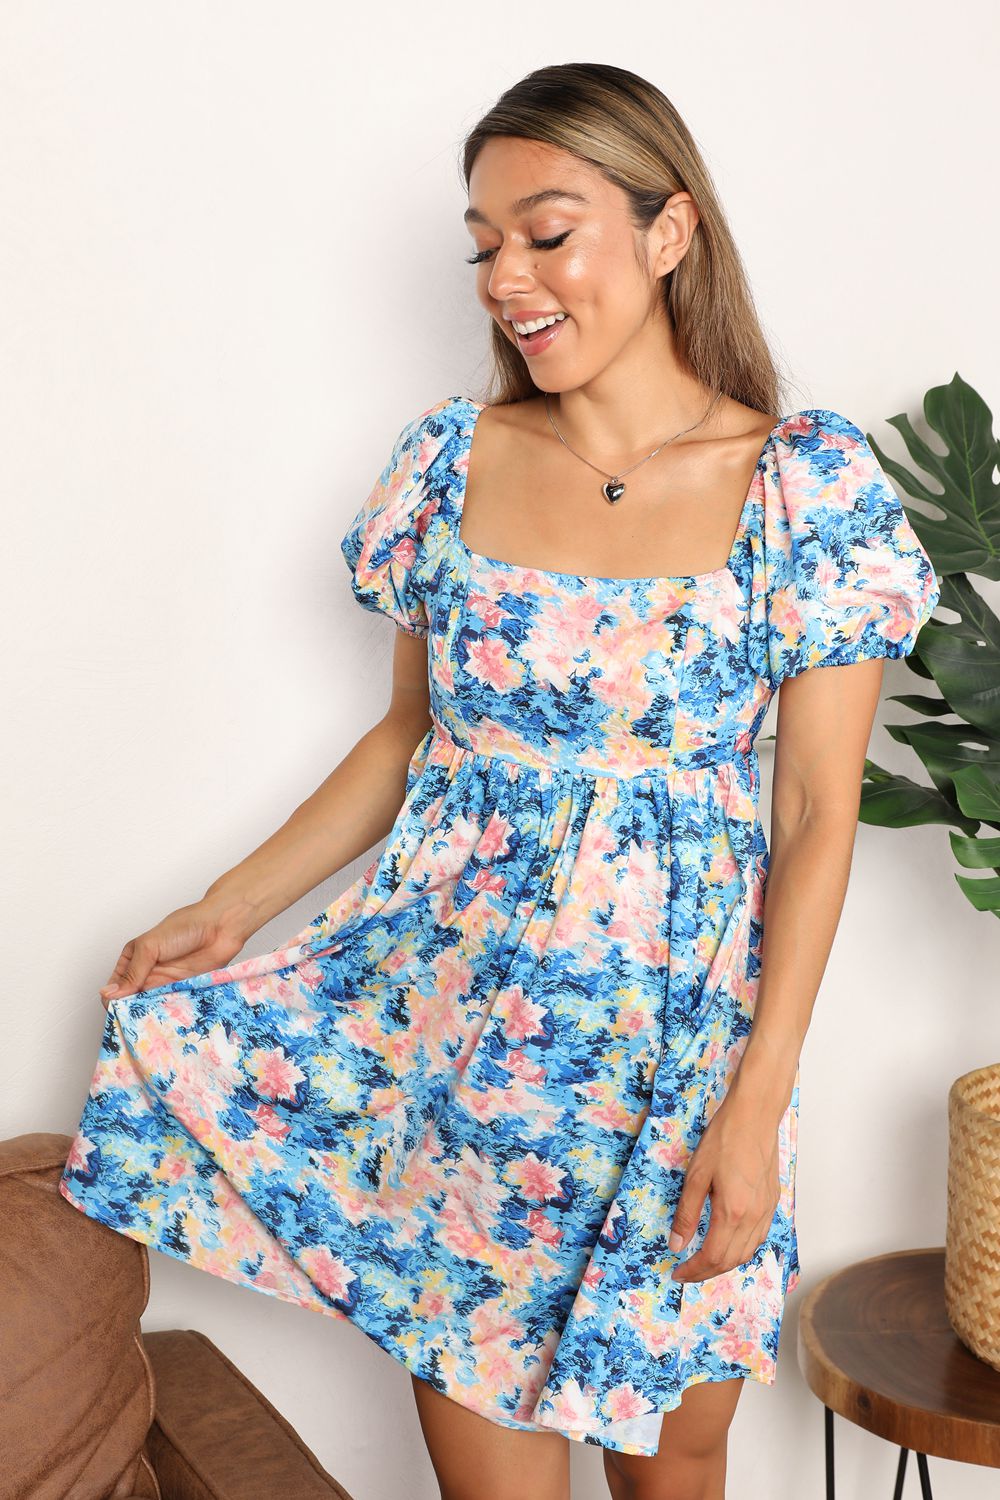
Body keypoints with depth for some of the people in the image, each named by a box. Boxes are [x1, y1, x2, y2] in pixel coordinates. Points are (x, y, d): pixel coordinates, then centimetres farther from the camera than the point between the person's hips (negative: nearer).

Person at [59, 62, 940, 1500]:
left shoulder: (811, 487, -7)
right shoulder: (450, 461, 3)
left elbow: (816, 817, -6)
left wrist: (756, 1106, -11)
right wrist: (233, 905, 5)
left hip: (679, 1034, -2)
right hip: (446, 995, 2)